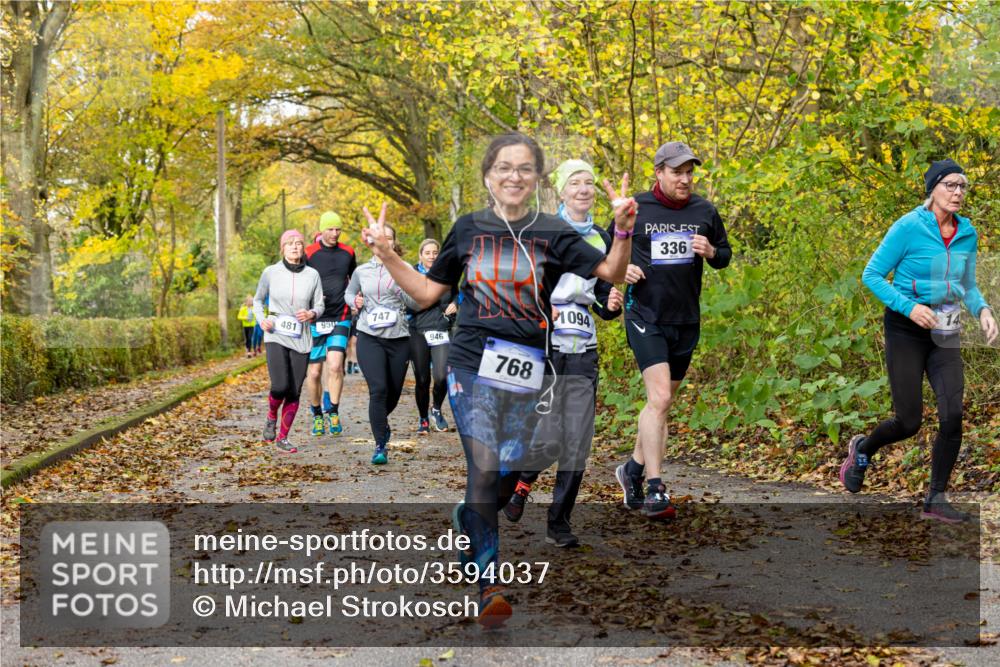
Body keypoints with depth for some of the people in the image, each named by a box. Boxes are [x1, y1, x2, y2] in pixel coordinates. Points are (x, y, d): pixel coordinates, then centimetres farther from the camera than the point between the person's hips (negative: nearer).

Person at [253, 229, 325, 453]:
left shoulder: (312, 275, 2)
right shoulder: (271, 272, 0)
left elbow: (319, 306, 9)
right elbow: (258, 300, 13)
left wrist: (312, 314, -13)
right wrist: (261, 319, -4)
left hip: (301, 340, 2)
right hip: (276, 337, -2)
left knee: (294, 393, 2)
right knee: (280, 387, -17)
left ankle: (282, 437, 17)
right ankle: (271, 418, 15)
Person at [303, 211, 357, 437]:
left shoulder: (348, 252, 8)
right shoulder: (308, 254, -2)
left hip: (340, 319, 1)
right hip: (315, 320, -1)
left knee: (335, 365, -17)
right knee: (314, 372, 3)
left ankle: (332, 412, -5)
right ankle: (317, 415, 20)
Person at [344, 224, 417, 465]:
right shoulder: (361, 271, 7)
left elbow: (417, 303, 2)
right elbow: (348, 293, 24)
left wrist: (400, 290, -15)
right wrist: (355, 301, 1)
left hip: (398, 337, 1)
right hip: (369, 337, -1)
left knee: (394, 391, 10)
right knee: (378, 389, -15)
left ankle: (381, 421, 44)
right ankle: (380, 445, -10)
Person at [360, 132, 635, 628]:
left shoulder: (552, 234, 3)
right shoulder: (468, 229, 6)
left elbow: (610, 274, -4)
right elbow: (428, 292, 13)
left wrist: (623, 232, -20)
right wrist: (387, 255, 3)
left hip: (530, 373, 1)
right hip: (474, 367, -1)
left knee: (508, 475, 8)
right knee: (484, 469, -13)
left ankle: (465, 520, 41)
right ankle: (489, 584, -6)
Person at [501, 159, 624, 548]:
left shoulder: (601, 240, 14)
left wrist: (612, 306, -3)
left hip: (583, 353, 5)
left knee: (577, 443, 1)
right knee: (546, 438, -12)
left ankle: (559, 523, 13)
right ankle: (521, 479, 21)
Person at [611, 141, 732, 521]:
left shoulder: (704, 211, 6)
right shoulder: (635, 209, -3)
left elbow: (725, 256, 15)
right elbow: (610, 251, 9)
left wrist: (711, 252, -7)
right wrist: (623, 269, -11)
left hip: (686, 321, 5)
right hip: (645, 317, -5)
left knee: (663, 403, 13)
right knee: (659, 397, -17)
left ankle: (633, 468, 31)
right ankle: (654, 489, -15)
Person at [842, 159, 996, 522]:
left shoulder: (967, 233, 4)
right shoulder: (909, 226, -12)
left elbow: (968, 286, 15)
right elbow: (871, 275, -10)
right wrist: (909, 307, -21)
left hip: (944, 333, 5)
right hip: (905, 329, -4)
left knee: (952, 414, -10)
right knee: (909, 422, -2)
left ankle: (935, 499, 3)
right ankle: (862, 449, 31)